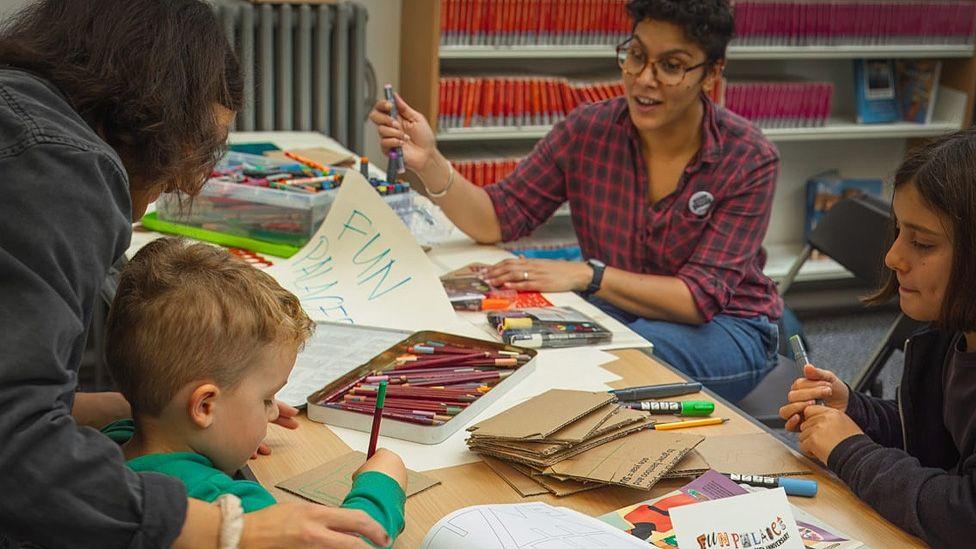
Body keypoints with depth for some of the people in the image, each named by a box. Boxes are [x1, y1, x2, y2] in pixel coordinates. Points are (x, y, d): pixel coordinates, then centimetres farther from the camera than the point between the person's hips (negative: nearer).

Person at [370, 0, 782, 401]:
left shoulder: (748, 160, -16)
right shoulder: (588, 130, -8)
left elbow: (701, 297, -21)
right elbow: (495, 221, -4)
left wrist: (587, 275, -33)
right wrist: (427, 163, -23)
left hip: (728, 328, -3)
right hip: (615, 310, 3)